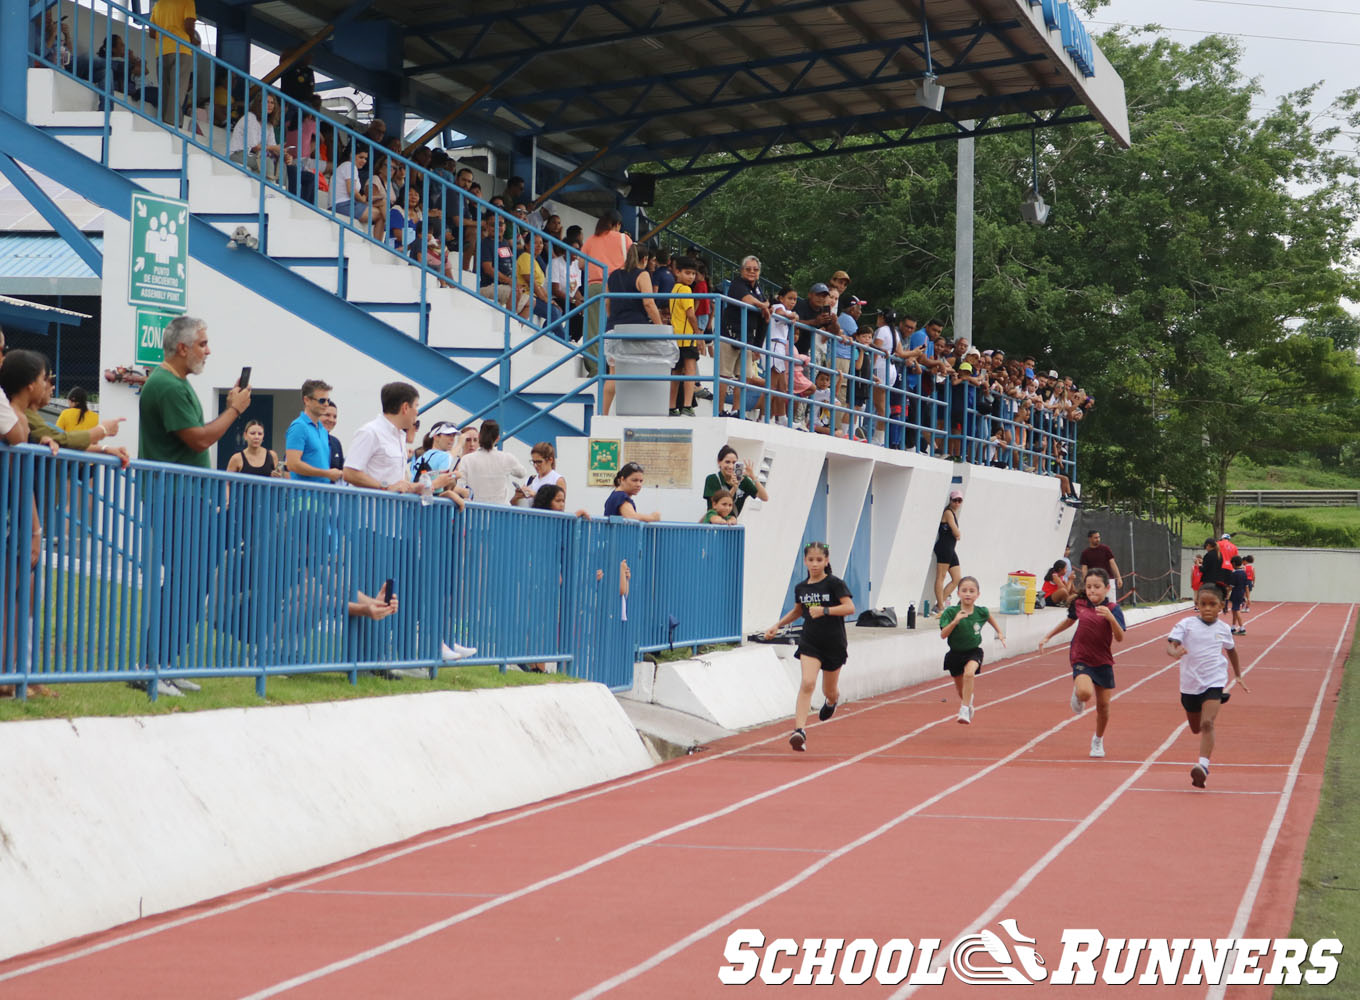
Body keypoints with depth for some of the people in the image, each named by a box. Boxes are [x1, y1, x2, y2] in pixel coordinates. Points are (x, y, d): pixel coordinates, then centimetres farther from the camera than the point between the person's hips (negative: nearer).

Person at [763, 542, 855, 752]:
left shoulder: (834, 583, -10)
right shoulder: (801, 587, 4)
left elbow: (850, 608, -19)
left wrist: (824, 610, -28)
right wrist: (777, 625, 18)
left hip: (833, 645, -2)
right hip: (809, 642, 2)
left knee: (829, 691, 15)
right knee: (807, 683, -20)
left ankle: (832, 701, 55)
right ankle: (799, 731, -27)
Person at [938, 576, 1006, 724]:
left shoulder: (981, 612, -10)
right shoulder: (951, 612, -17)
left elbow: (990, 617, 15)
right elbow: (943, 635, -24)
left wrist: (1000, 633, 14)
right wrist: (955, 621, -37)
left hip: (974, 652, -1)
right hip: (955, 653, 1)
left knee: (969, 673, -33)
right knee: (960, 690, 15)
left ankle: (965, 709, -30)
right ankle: (968, 699, 52)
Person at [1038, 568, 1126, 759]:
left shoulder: (1113, 609, -10)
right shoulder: (1079, 604, -2)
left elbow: (1120, 638, -20)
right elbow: (1069, 620, 20)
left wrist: (1111, 618, -36)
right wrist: (1048, 636, 24)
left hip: (1103, 662, 0)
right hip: (1081, 659, 0)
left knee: (1103, 705, 7)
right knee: (1085, 692, -29)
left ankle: (1098, 740, 32)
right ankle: (1077, 694, 9)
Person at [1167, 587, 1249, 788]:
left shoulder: (1223, 629, 3)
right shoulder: (1186, 625, -5)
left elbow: (1231, 650, 22)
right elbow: (1170, 644, -16)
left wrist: (1238, 676, 29)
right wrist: (1174, 652, -40)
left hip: (1214, 682, -1)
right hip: (1190, 684, 1)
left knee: (1207, 724, -21)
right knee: (1196, 728, 17)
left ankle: (1203, 765, -31)